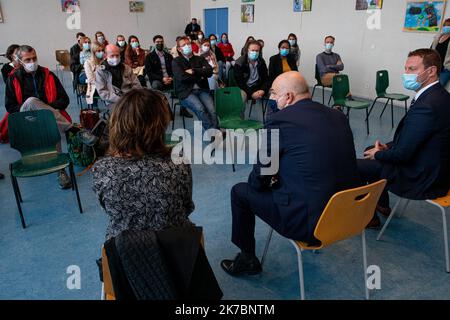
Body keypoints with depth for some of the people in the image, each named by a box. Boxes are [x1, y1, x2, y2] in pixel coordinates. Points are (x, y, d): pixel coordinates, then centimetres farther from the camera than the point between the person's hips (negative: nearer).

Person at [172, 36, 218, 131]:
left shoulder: (200, 59, 19)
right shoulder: (176, 61, 9)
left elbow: (209, 71, 2)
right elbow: (182, 77, -8)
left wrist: (193, 71, -7)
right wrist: (200, 76, 1)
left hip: (202, 90, 3)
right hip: (186, 92, -3)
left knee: (212, 110, -24)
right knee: (200, 109, -31)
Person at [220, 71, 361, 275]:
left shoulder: (280, 121, -15)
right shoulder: (338, 117, 4)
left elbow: (259, 178, -6)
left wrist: (264, 182, 18)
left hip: (307, 222, -7)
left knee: (240, 192, 10)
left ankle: (247, 260, 26)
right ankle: (314, 239, 46)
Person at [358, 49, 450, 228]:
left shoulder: (427, 105, -29)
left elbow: (403, 153, -25)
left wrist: (378, 154, -8)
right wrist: (387, 146, 2)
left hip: (422, 179, -10)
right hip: (432, 168, 10)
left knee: (353, 167, -5)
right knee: (371, 151, 21)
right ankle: (382, 205, 33)